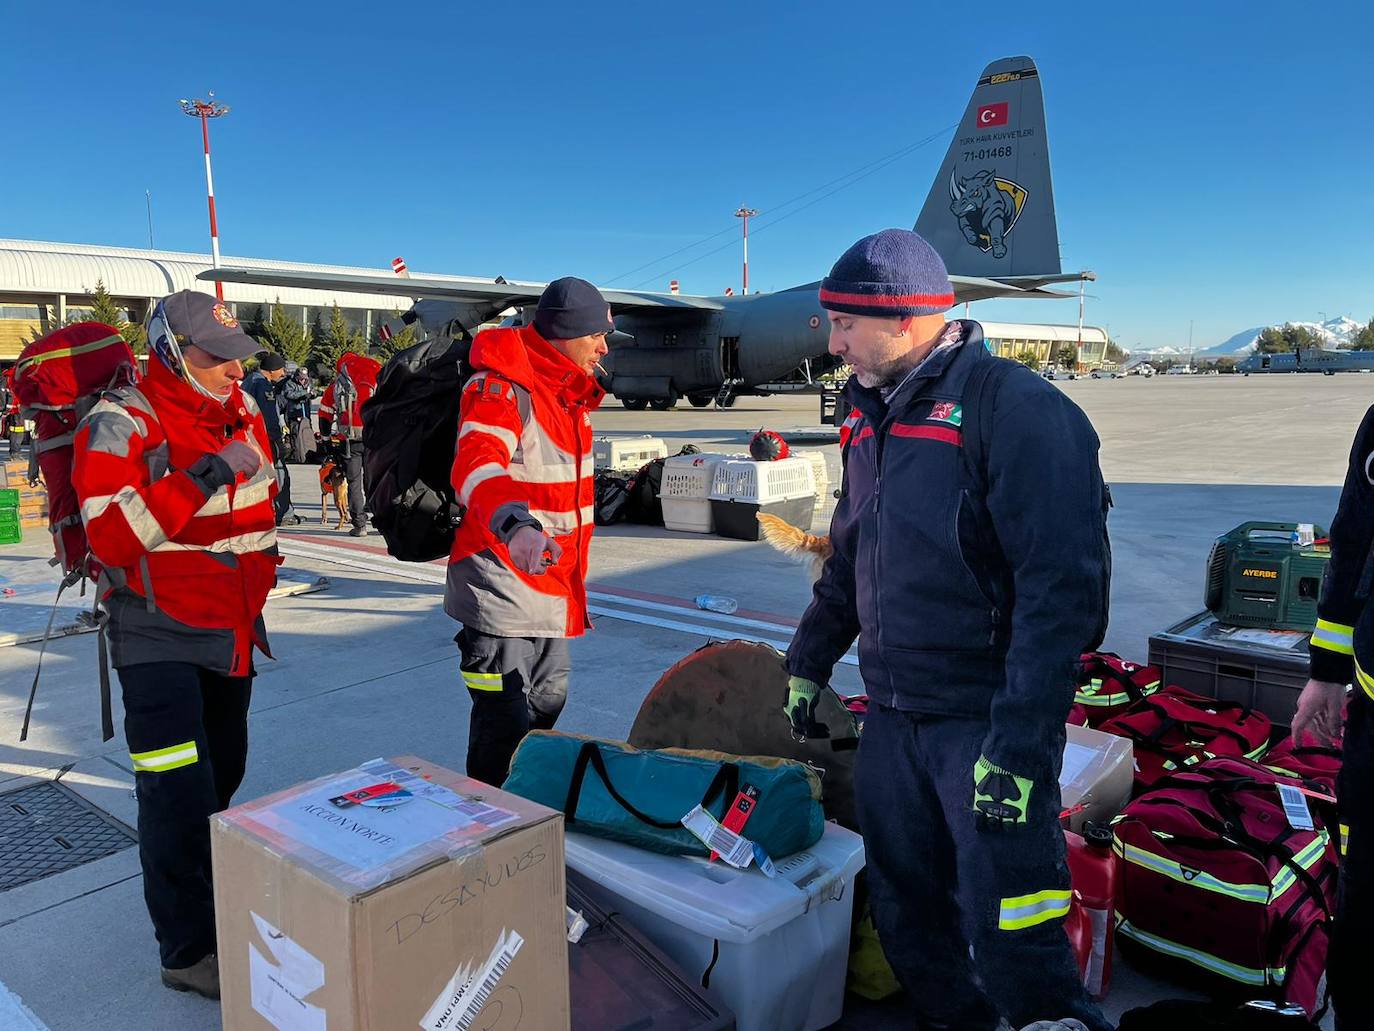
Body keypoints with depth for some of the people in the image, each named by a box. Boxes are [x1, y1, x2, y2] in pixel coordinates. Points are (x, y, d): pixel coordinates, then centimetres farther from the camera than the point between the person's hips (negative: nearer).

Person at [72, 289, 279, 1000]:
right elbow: (111, 536, -26)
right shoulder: (120, 425, -14)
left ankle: (207, 897, 35)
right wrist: (201, 477, -31)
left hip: (233, 631, 7)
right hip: (160, 637, -6)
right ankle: (188, 952, 6)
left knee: (223, 774, 16)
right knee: (179, 794, -7)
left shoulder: (242, 411, 7)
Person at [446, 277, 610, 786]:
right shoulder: (501, 386, -18)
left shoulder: (569, 393, 11)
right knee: (505, 725, -4)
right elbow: (475, 467, -37)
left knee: (547, 706, 23)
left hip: (551, 586, 10)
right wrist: (515, 527, -57)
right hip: (503, 586, -10)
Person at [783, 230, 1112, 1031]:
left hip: (985, 723, -7)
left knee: (1009, 945, -3)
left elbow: (1063, 591, -20)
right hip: (892, 718, 7)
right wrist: (808, 663, 22)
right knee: (908, 919, 16)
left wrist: (1020, 746, -23)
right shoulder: (876, 416, 11)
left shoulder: (1016, 410, -14)